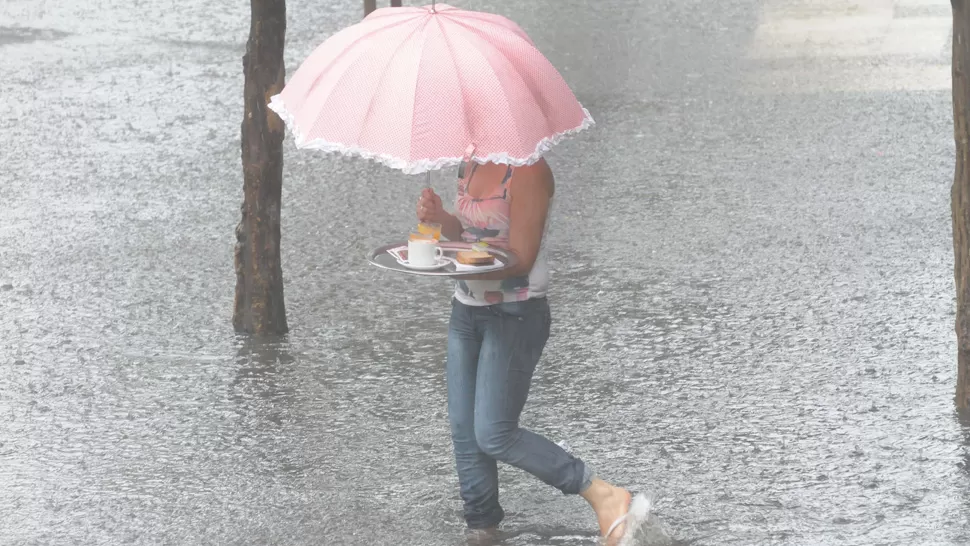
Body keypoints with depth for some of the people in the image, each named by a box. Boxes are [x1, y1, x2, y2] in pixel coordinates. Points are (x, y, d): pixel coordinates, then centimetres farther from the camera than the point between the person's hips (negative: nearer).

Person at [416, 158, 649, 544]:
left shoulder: (528, 171, -19)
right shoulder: (471, 164, 6)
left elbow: (521, 258, -22)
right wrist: (440, 218, -7)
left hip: (515, 316, -8)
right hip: (466, 310, 8)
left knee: (494, 435, -12)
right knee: (464, 434, 9)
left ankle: (606, 498, -5)